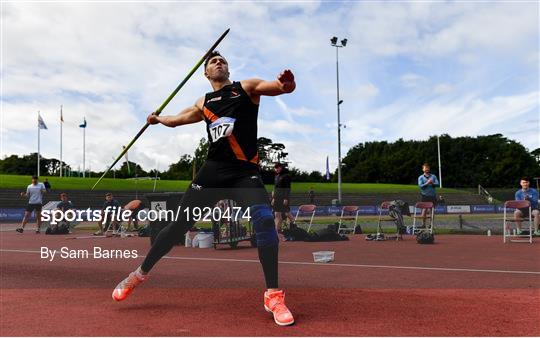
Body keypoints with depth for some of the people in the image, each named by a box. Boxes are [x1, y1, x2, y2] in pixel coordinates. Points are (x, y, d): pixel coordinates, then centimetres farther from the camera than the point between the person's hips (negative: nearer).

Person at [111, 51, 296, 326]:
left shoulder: (247, 87, 9)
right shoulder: (203, 104, 19)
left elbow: (286, 87, -6)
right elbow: (177, 119, 39)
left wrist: (287, 82, -28)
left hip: (245, 172, -3)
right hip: (212, 171, 3)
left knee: (264, 219, -25)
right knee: (179, 224, 5)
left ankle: (273, 295, -12)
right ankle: (140, 273, 24)